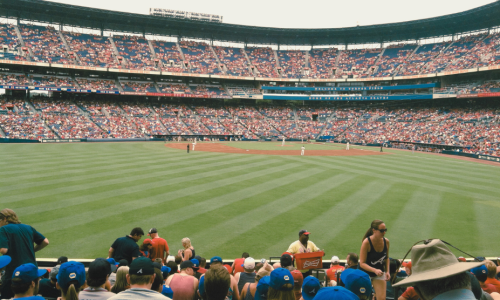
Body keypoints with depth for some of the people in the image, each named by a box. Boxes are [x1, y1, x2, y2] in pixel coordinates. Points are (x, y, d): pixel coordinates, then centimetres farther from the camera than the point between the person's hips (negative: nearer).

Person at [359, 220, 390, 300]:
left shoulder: (386, 241, -9)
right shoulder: (366, 242, -25)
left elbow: (386, 258, 11)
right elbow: (362, 263, -24)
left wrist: (387, 271, -1)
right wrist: (375, 270, -37)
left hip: (379, 273, 4)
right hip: (365, 273, -4)